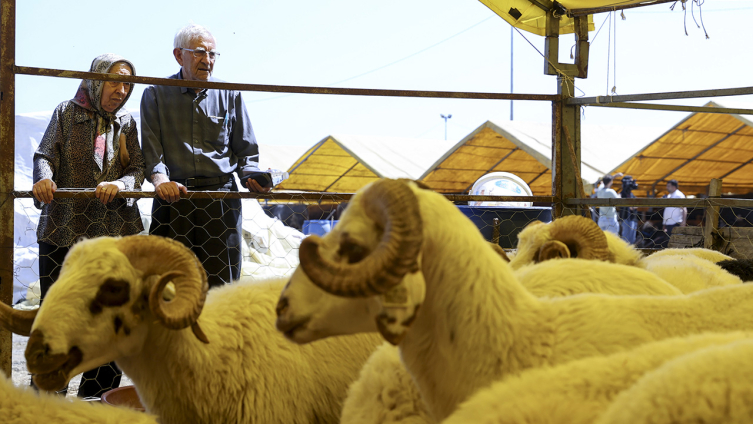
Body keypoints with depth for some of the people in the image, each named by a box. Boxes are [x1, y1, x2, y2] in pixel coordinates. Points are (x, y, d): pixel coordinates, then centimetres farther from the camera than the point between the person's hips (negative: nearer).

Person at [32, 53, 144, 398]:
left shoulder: (126, 123, 12)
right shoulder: (67, 112, 5)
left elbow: (137, 169, 4)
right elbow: (45, 155, -2)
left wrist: (119, 185, -18)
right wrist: (44, 178, -25)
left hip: (114, 233, 3)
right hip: (62, 231, -3)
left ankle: (97, 398, 13)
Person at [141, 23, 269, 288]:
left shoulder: (229, 95, 14)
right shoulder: (156, 94, 10)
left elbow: (246, 150, 16)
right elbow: (151, 147, 0)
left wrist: (251, 176, -5)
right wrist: (160, 177, -19)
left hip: (221, 200, 1)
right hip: (173, 196, -1)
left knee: (221, 283, -4)